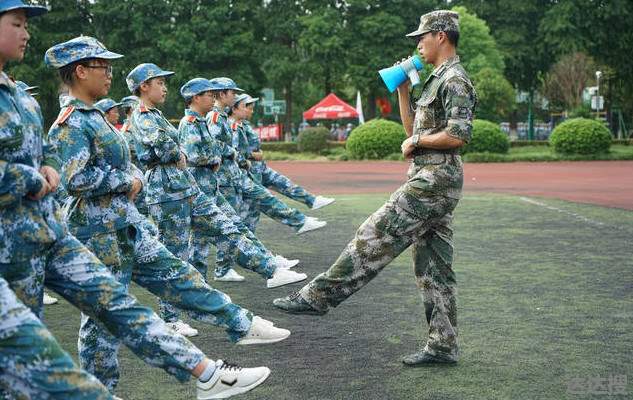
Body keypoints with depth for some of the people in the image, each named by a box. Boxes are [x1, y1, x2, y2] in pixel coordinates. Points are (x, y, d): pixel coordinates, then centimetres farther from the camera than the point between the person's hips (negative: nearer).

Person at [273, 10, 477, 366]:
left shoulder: (455, 79, -10)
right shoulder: (438, 80, 21)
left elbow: (459, 134, -22)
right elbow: (413, 129, 26)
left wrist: (417, 141, -10)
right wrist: (403, 90, 19)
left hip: (433, 182, -11)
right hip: (431, 181, 11)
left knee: (375, 237, -9)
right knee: (434, 266, 9)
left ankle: (318, 296, -5)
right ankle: (443, 345, 12)